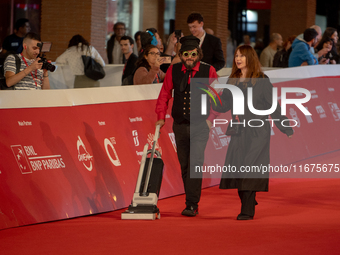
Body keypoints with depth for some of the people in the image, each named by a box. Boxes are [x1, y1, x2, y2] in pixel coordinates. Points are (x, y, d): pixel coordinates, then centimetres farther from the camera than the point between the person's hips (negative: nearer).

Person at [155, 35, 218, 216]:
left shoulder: (209, 71, -4)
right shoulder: (173, 71, 3)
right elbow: (164, 95, 11)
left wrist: (210, 118, -5)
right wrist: (161, 117, 2)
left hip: (200, 126, -4)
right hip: (180, 125, 4)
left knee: (195, 164, -15)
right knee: (184, 166, 8)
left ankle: (192, 205, -14)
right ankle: (192, 203, 18)